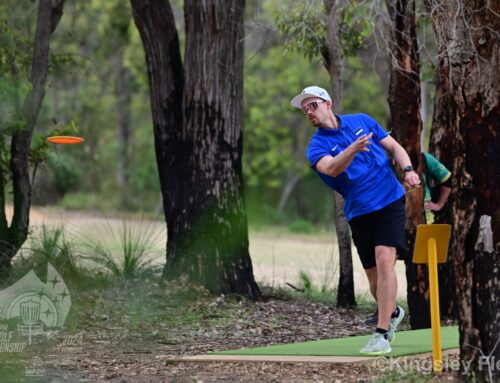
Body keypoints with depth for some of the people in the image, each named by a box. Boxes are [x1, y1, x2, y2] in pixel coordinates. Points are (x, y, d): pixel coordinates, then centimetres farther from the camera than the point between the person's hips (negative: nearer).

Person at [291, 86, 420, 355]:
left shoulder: (362, 121, 7)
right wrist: (353, 149, -40)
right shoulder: (316, 146, -1)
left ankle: (381, 335, -23)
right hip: (359, 213, 2)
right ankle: (392, 313, 40)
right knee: (374, 277, 6)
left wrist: (408, 169, -6)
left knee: (384, 261, -20)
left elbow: (394, 147, 13)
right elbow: (330, 169, -23)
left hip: (390, 202, -1)